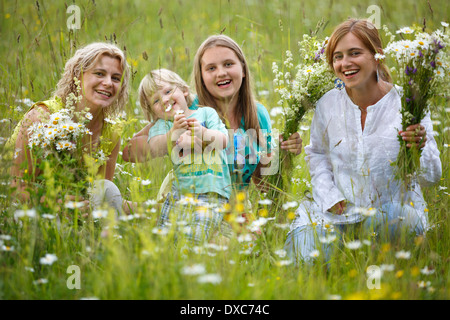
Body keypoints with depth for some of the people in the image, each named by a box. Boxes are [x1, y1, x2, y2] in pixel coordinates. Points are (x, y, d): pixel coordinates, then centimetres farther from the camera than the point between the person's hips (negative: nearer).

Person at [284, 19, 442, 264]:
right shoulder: (328, 104, -1)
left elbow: (431, 177, -6)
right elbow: (317, 154, 18)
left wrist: (417, 150, -29)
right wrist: (328, 195, 1)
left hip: (396, 209, -2)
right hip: (341, 209, 2)